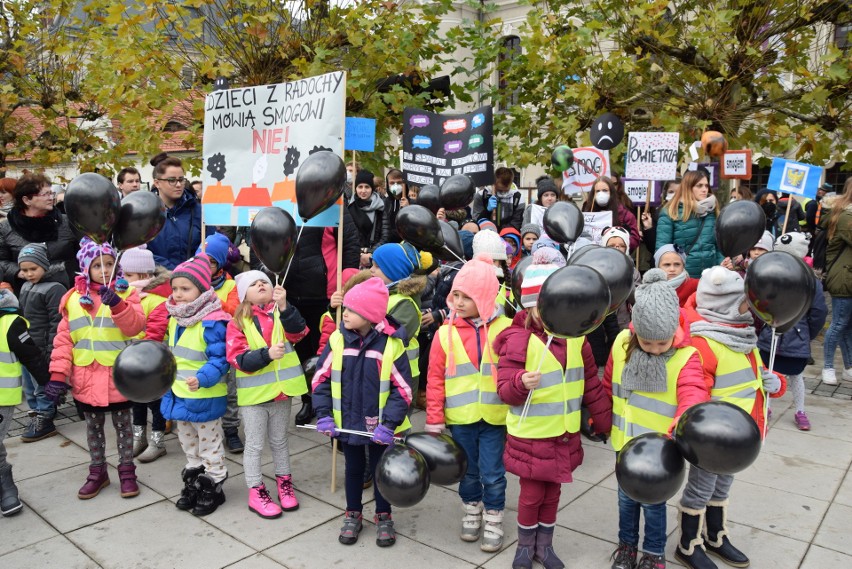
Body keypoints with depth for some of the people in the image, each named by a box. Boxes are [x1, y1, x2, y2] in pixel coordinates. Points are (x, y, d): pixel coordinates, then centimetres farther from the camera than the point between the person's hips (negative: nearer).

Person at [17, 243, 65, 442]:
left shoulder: (54, 289, -16)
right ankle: (38, 414, 32)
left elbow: (56, 323, -18)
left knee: (42, 387, 2)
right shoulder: (25, 287, 11)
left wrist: (51, 352, -19)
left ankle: (44, 420, 14)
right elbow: (21, 316, 21)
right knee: (29, 387, 18)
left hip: (42, 350, -9)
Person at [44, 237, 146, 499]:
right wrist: (58, 374, -4)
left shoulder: (126, 293, -4)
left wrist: (117, 304, -31)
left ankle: (126, 470, 25)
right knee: (93, 427, 16)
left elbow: (135, 327, -17)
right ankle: (97, 471, 31)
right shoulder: (73, 298, 2)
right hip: (86, 378, 3)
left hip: (119, 377, -2)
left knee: (123, 424, 11)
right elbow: (64, 338, 1)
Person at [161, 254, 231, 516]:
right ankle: (193, 484, 38)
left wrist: (202, 379, -37)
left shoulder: (212, 323, -22)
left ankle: (213, 488, 25)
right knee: (189, 445, 22)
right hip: (179, 396, 8)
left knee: (210, 445, 10)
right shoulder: (175, 320, 4)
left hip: (205, 398, -8)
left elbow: (219, 360, -23)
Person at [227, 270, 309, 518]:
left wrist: (283, 306, -32)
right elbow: (238, 359, -16)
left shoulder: (282, 314, -1)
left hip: (281, 391, 2)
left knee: (279, 441, 20)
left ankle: (284, 482, 36)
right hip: (253, 394, -2)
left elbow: (297, 332, -20)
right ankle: (256, 492, 23)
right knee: (255, 445, 10)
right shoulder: (238, 322, -7)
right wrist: (267, 354, -29)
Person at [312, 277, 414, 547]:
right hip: (347, 422, 3)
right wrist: (324, 414, -10)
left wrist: (389, 423, -21)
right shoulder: (338, 339, -10)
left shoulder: (390, 343, -18)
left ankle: (384, 516, 36)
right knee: (354, 469, 20)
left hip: (378, 426, -2)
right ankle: (353, 514, 40)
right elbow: (321, 378, -2)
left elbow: (403, 389, -14)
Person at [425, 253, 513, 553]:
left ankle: (494, 521, 29)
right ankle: (471, 512, 41)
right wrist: (434, 419, -4)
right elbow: (435, 379, -3)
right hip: (460, 418, 2)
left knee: (493, 474, 8)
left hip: (495, 417, -1)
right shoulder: (446, 334, -6)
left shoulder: (505, 329, -8)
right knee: (468, 472, 18)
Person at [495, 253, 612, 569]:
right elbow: (504, 390, -19)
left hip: (565, 433, 5)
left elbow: (591, 384, 8)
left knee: (553, 491, 18)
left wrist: (605, 421, 12)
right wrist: (521, 383, -40)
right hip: (530, 435, -4)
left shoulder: (576, 338, -2)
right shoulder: (517, 339, -18)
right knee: (531, 493, 10)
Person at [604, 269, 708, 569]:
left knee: (653, 501, 12)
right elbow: (608, 385, 5)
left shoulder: (686, 356, -19)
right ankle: (627, 545, 42)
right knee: (627, 496, 20)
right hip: (625, 441, 3)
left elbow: (693, 395, -35)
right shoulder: (622, 343, -9)